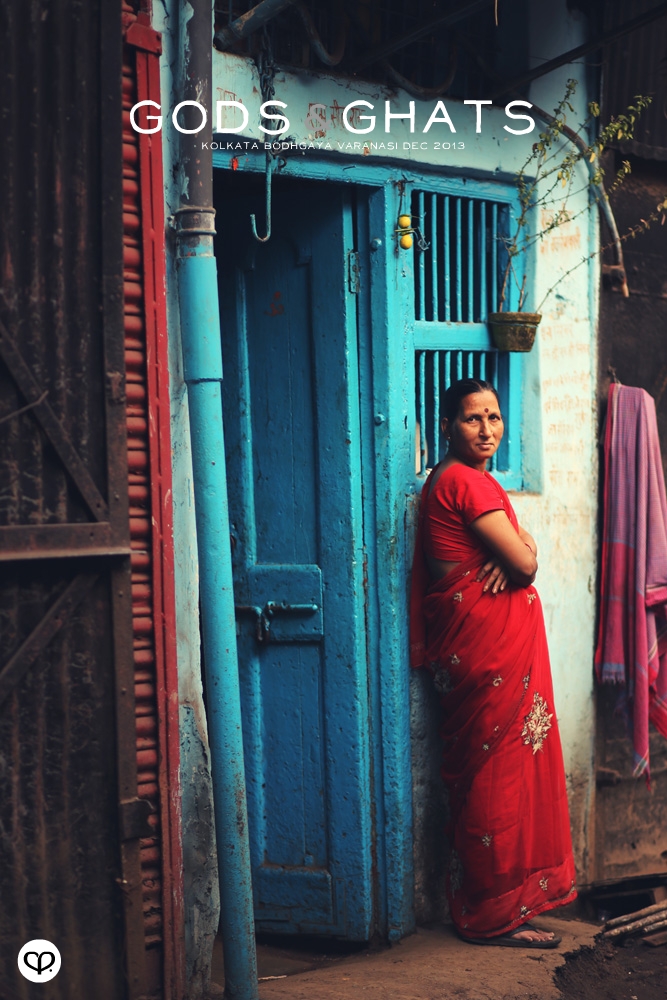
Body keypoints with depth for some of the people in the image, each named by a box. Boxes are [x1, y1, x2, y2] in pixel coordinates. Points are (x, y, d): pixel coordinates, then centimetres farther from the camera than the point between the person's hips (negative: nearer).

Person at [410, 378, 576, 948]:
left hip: (481, 639, 10)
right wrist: (518, 551, 5)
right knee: (500, 771, -3)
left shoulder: (469, 480, 18)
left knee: (486, 769, 15)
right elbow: (526, 563, -17)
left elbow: (521, 549, 15)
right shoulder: (468, 482, -15)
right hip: (492, 641, -10)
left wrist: (508, 552, -8)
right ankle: (497, 916, 8)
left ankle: (482, 907, 26)